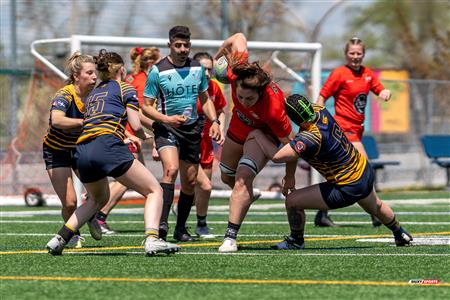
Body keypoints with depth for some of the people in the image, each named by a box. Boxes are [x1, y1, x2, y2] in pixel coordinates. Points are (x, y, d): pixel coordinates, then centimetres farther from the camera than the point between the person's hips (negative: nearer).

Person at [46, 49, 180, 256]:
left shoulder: (94, 93, 29)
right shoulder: (125, 88, 12)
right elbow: (136, 126, 3)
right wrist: (145, 138, 24)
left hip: (82, 152, 7)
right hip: (107, 147, -6)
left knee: (98, 199, 32)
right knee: (154, 191, 1)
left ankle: (59, 239, 20)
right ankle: (152, 240, -23)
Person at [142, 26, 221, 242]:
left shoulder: (198, 68, 5)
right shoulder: (158, 71, -9)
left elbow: (205, 98, 18)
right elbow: (146, 106, -6)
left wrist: (214, 121, 3)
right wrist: (167, 119, -21)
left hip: (192, 129, 5)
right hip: (166, 128, -5)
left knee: (190, 181, 7)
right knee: (171, 169, -29)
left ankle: (181, 229, 22)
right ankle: (162, 222, -35)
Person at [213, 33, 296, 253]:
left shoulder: (273, 109, -45)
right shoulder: (238, 69, -36)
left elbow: (288, 143, -30)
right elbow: (238, 38, -15)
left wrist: (290, 176, -18)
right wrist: (217, 58, 2)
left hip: (264, 133, -6)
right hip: (239, 126, 6)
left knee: (243, 177, -27)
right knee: (227, 176, 25)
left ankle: (231, 236, -24)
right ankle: (247, 196, 58)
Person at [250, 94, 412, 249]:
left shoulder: (311, 138, -34)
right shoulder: (320, 111, -11)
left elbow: (277, 156, -39)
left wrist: (258, 135, -25)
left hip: (348, 189, -9)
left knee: (292, 201, -6)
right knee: (375, 207, 38)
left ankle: (296, 241, 20)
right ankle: (401, 235, 64)